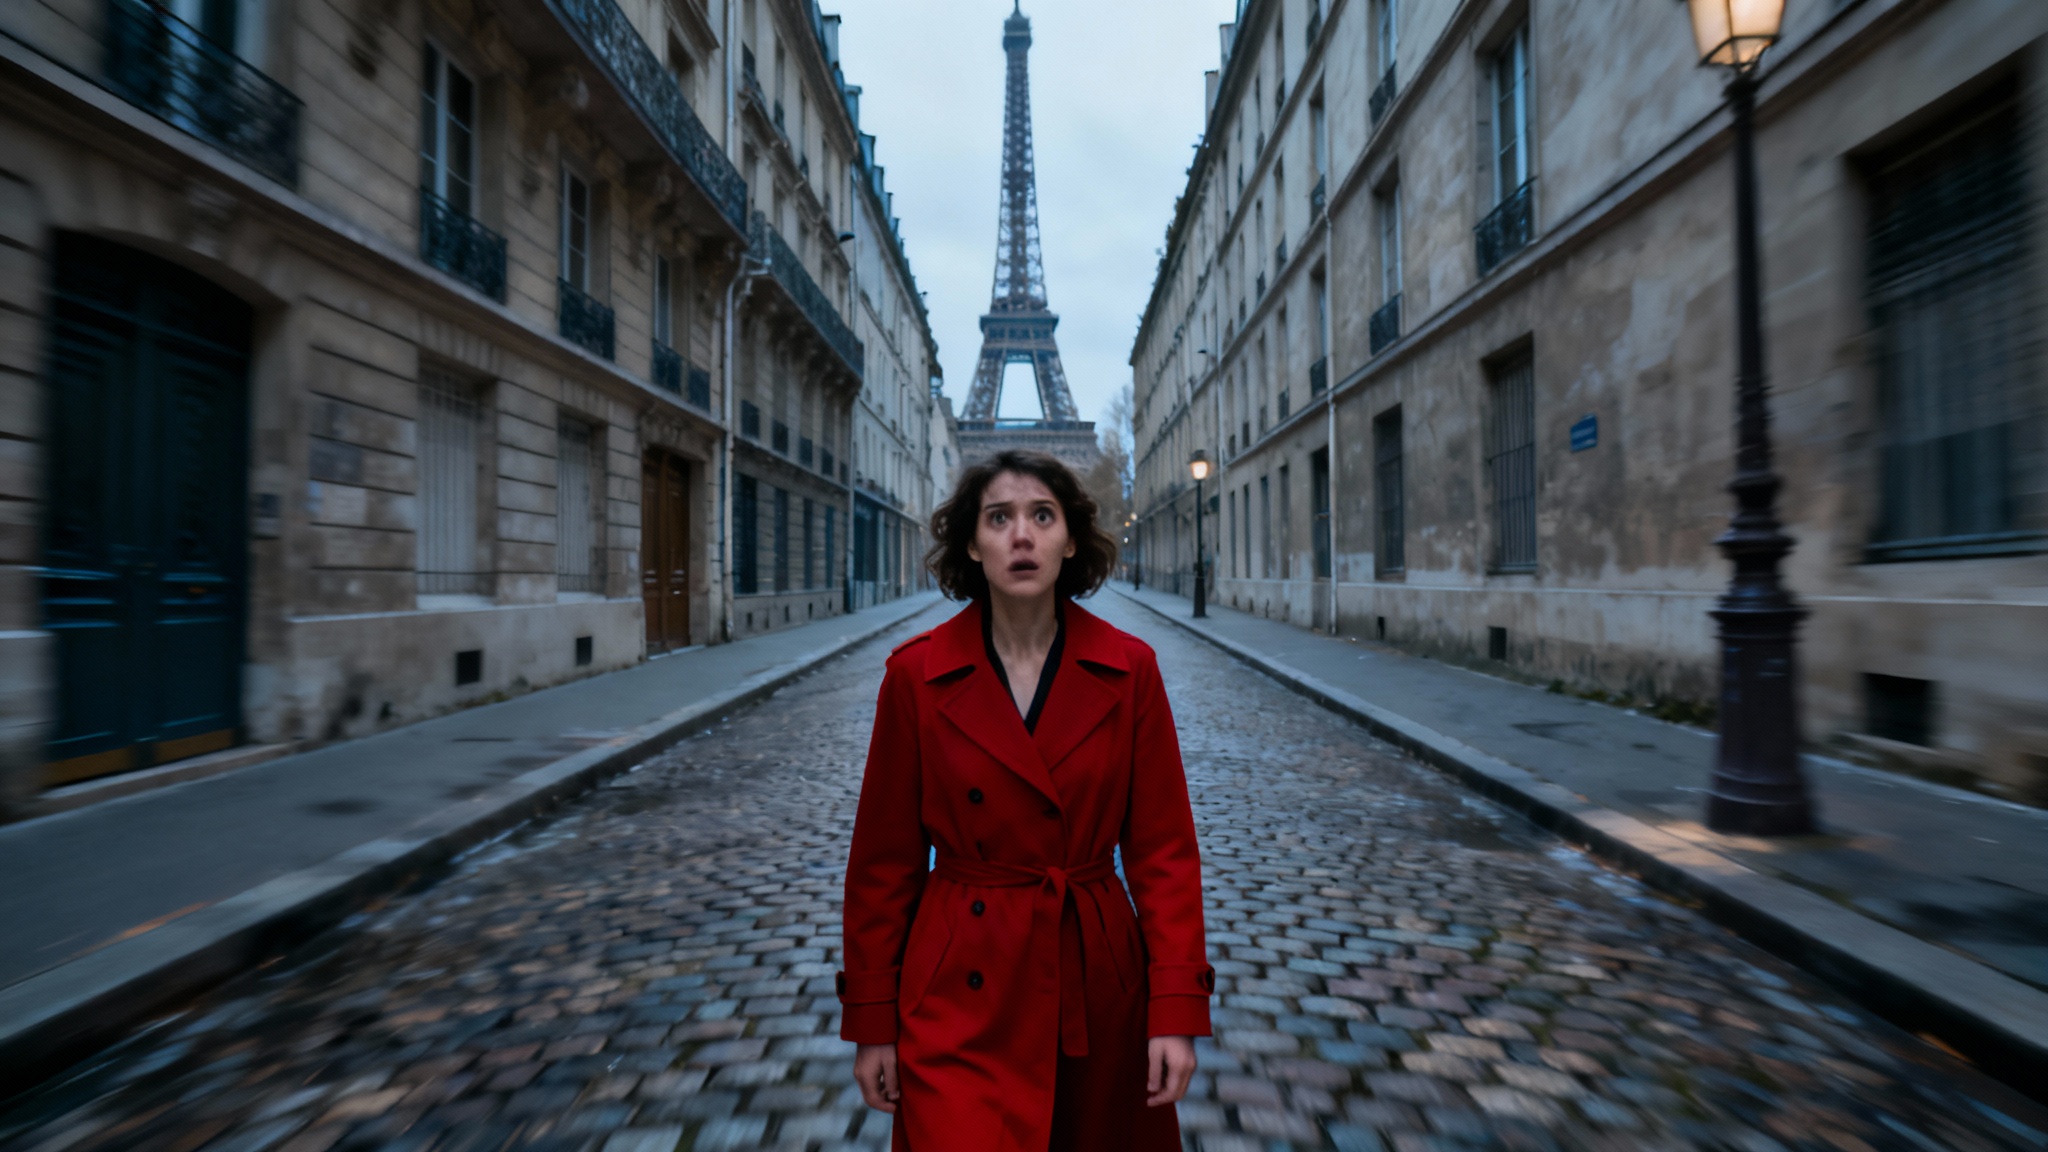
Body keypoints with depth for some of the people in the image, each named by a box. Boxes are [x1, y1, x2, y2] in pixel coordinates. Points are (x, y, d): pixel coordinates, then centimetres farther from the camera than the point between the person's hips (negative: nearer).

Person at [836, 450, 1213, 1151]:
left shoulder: (1129, 670, -7)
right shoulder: (916, 675, -9)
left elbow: (1164, 847, -3)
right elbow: (885, 857, -2)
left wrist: (1177, 1010, -7)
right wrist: (871, 1022, 0)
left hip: (1097, 988, 2)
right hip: (960, 995, -1)